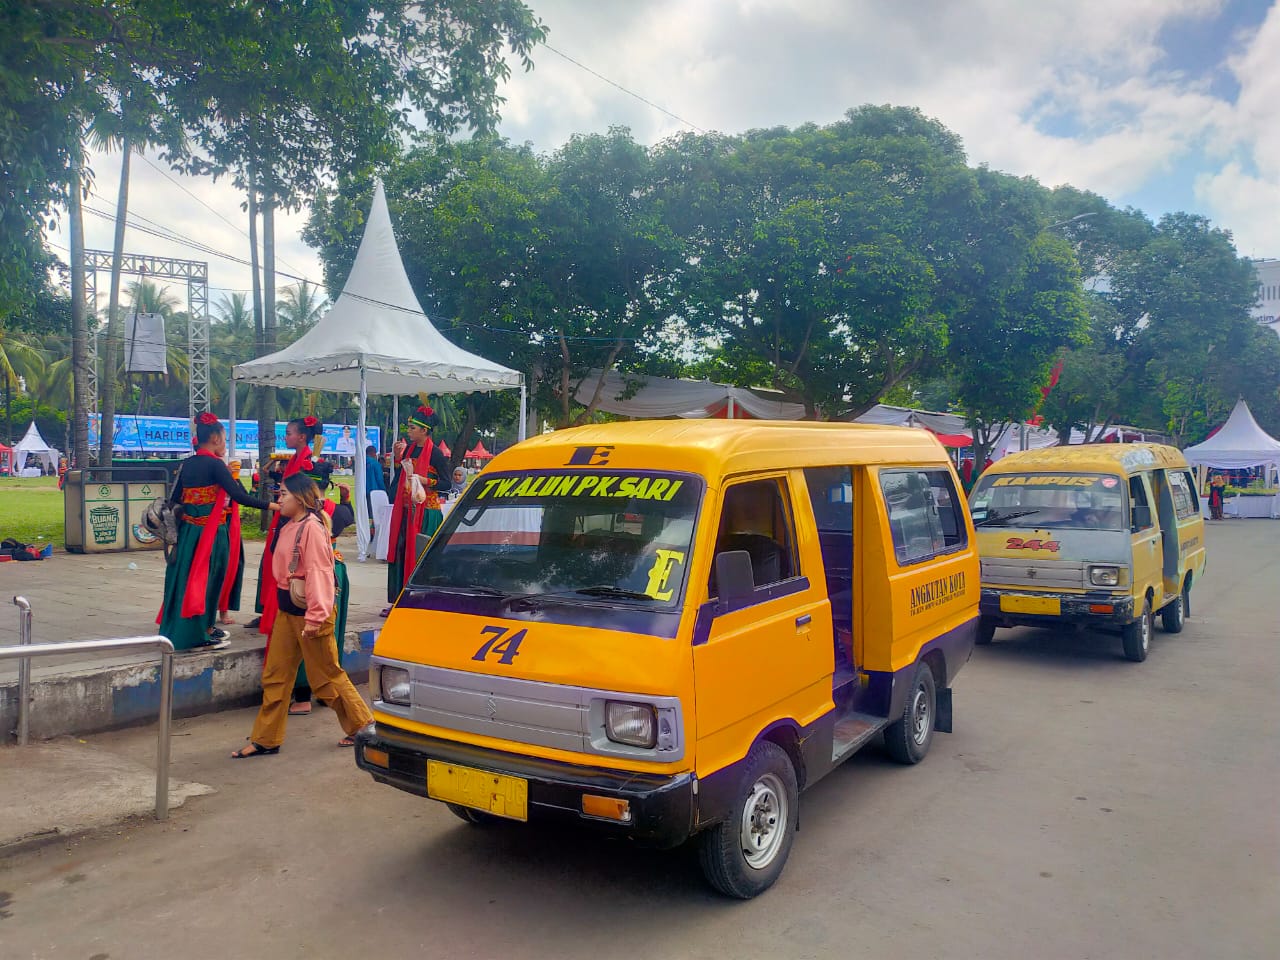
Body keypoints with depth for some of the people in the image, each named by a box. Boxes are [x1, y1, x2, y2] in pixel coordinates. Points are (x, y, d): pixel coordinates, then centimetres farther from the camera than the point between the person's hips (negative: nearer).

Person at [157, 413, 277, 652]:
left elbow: (174, 499, 12)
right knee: (207, 579, 1)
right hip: (211, 533, -7)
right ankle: (199, 635, 7)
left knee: (188, 577, 14)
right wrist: (269, 505, -17)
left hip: (188, 530, 8)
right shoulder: (215, 464, -14)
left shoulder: (187, 464, 7)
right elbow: (239, 496, -21)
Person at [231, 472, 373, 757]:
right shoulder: (289, 527, 10)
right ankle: (266, 739, 19)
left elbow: (318, 572, -23)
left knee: (327, 674, 4)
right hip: (287, 610, 9)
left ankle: (362, 725, 19)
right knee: (275, 675, 11)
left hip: (309, 611, -9)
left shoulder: (311, 527, -18)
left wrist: (315, 616, -25)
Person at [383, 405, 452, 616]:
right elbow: (398, 478, 15)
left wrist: (425, 480, -23)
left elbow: (447, 485, -11)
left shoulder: (435, 454, -10)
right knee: (399, 552, 7)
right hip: (405, 509, 7)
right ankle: (398, 600, 15)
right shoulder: (409, 448, 10)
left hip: (426, 511, -7)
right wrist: (398, 456, 4)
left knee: (420, 555, -5)